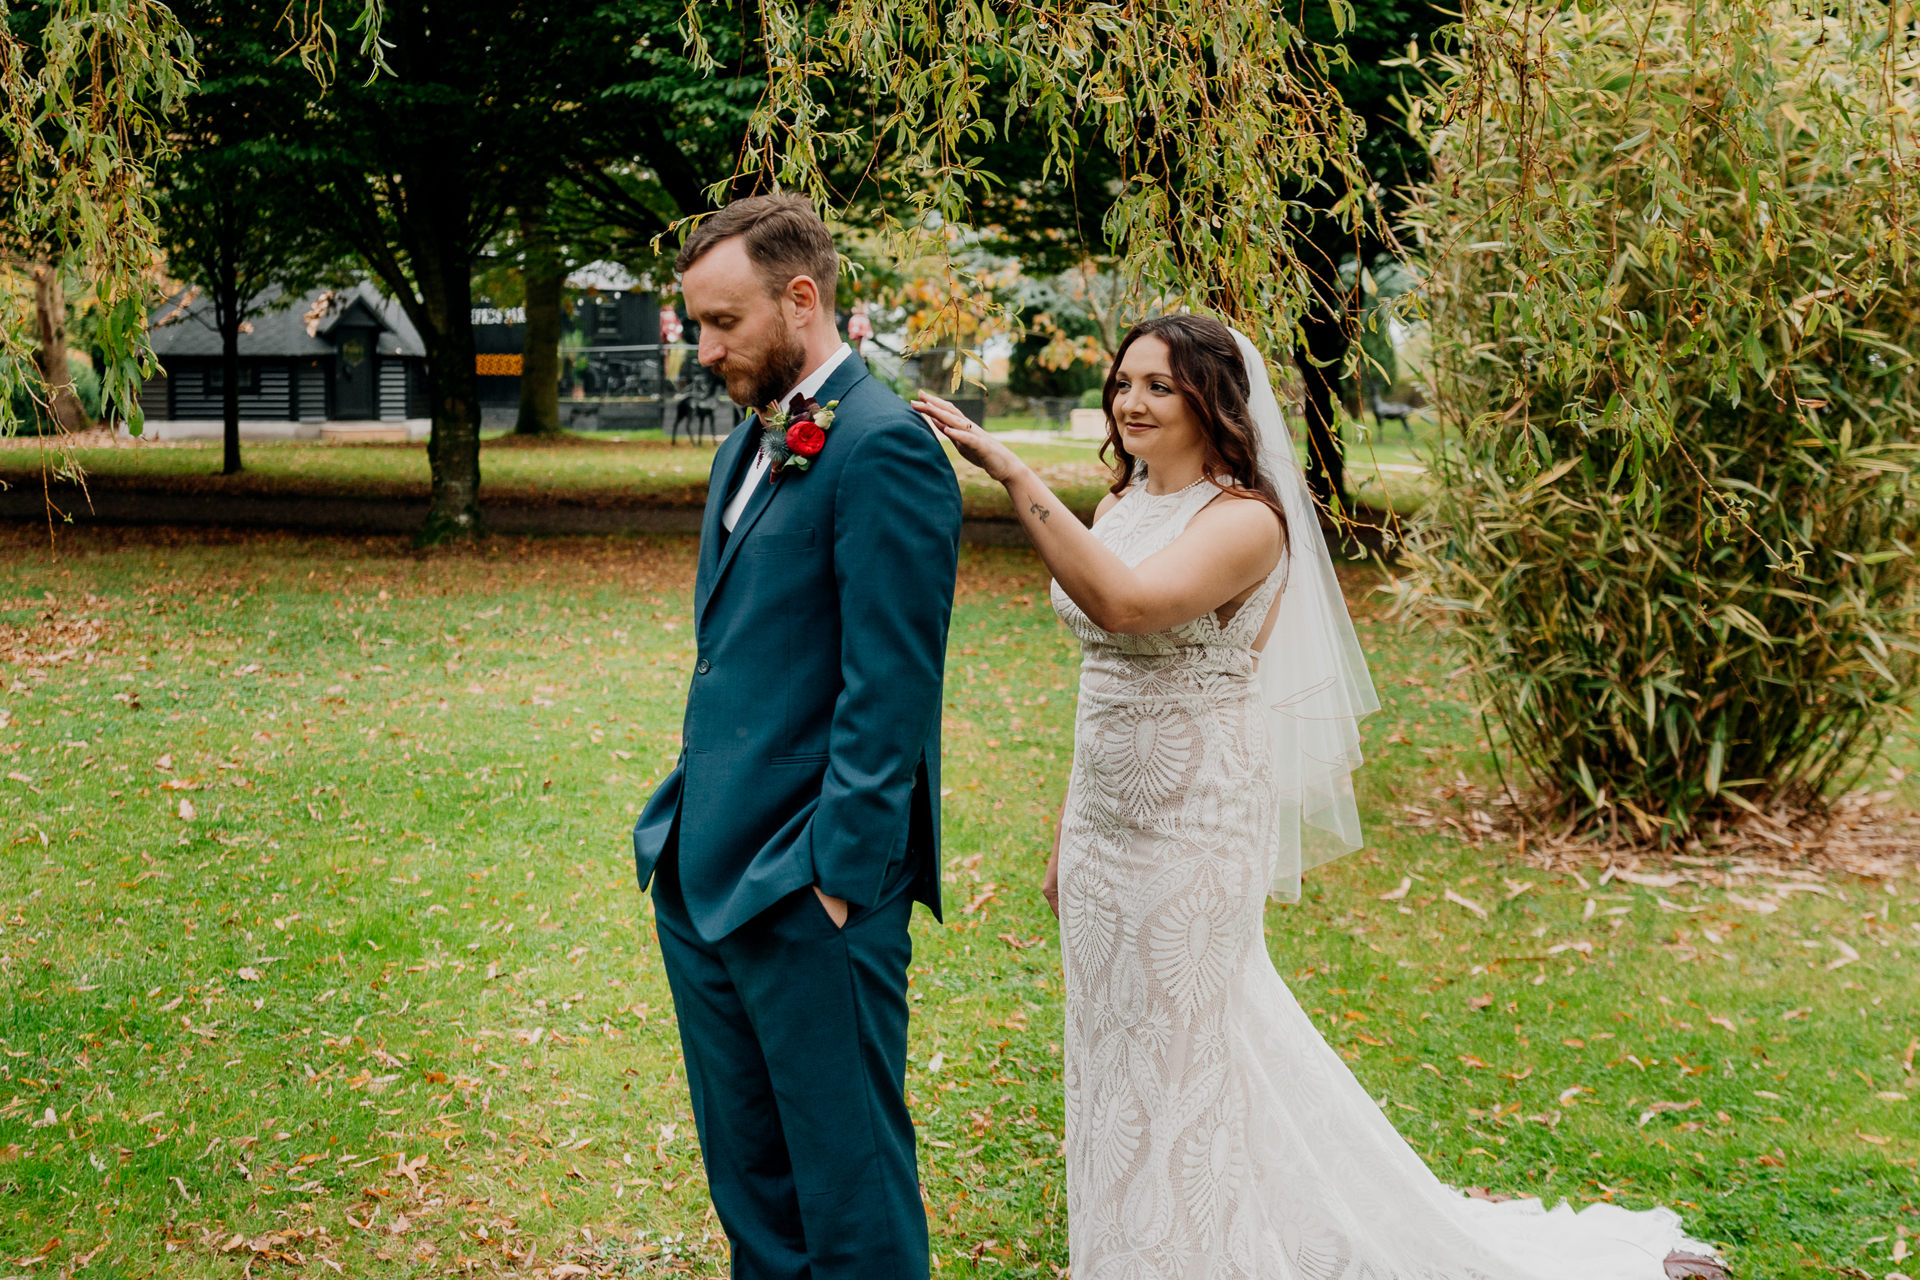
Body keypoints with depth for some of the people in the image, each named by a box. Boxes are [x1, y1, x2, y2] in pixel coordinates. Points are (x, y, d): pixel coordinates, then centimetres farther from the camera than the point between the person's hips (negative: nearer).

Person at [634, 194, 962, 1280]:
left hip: (807, 887, -9)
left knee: (848, 1180, 2)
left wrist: (837, 876, -19)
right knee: (746, 1167, 19)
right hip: (704, 869, 9)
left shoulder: (884, 449, -14)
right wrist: (686, 824, 15)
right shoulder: (750, 446, 15)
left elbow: (888, 693, -19)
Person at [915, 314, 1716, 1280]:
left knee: (1177, 1063, 3)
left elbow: (1124, 604, -36)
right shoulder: (1119, 510, 8)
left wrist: (1011, 473, -37)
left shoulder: (1245, 519, -17)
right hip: (1106, 826, 8)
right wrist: (1068, 832, 16)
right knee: (1114, 1057, 19)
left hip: (1192, 829, -8)